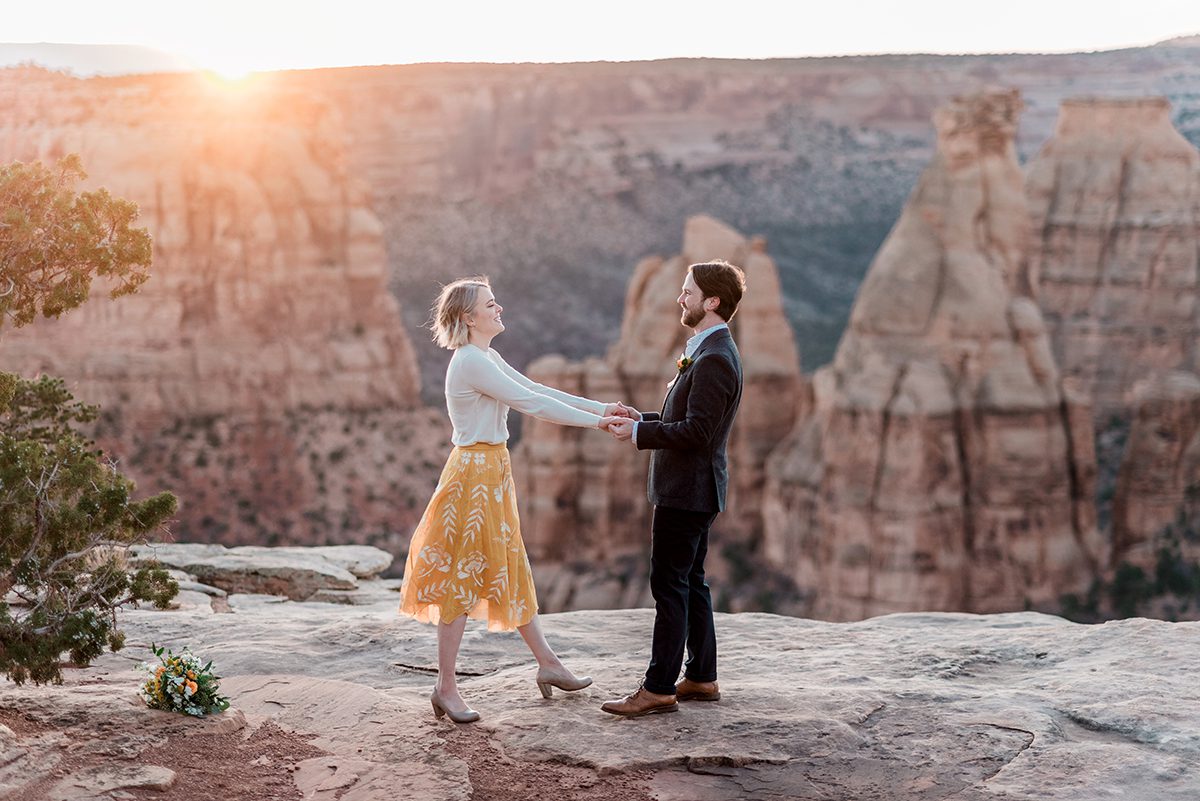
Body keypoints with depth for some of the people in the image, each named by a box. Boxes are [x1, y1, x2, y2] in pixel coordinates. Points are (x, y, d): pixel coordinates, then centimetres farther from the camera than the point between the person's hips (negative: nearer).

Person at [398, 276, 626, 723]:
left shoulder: (487, 359, 13)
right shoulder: (471, 362, -19)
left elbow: (538, 391, 11)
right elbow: (531, 404, -21)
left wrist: (601, 408, 4)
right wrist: (595, 422, -17)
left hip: (492, 472, 10)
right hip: (475, 473, -10)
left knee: (509, 570, 17)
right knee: (464, 577, -3)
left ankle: (547, 664, 27)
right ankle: (446, 688, 6)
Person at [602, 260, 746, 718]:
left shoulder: (714, 359, -19)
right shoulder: (707, 352, 15)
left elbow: (696, 432, -24)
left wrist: (639, 433, -16)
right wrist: (643, 420, 8)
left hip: (687, 490, -11)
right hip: (687, 487, 11)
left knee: (669, 586, -6)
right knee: (690, 583, 15)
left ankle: (659, 688, -1)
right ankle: (701, 679, 23)